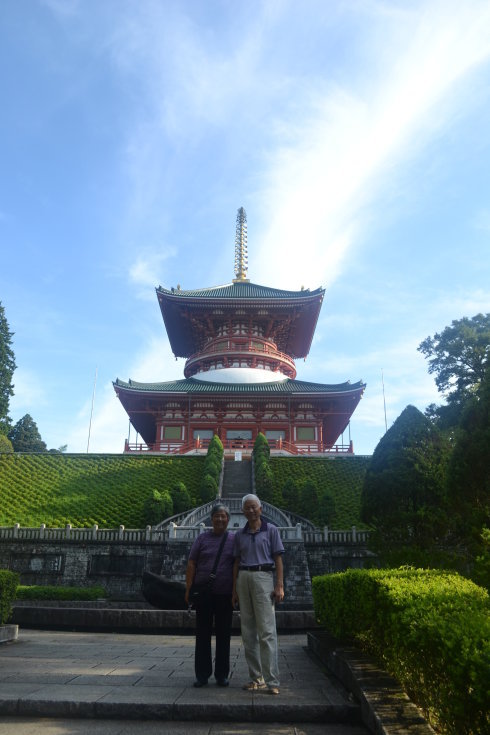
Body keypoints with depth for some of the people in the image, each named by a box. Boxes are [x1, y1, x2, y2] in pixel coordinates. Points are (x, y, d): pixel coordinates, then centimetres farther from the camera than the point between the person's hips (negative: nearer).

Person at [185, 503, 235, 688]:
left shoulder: (234, 539, 5)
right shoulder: (202, 538, 5)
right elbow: (191, 564, 5)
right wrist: (188, 589, -2)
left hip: (225, 595, 0)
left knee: (223, 635, 8)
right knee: (202, 635, 6)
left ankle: (222, 675, 19)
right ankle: (202, 675, 16)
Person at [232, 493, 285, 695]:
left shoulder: (271, 530, 4)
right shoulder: (239, 534, 14)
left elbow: (278, 559, 0)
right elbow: (237, 562, 14)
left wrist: (280, 586, -8)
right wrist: (234, 589, 10)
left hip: (263, 577, -4)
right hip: (243, 579, 4)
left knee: (266, 631, -8)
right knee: (248, 631, 6)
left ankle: (272, 681, -4)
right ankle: (256, 678, 15)